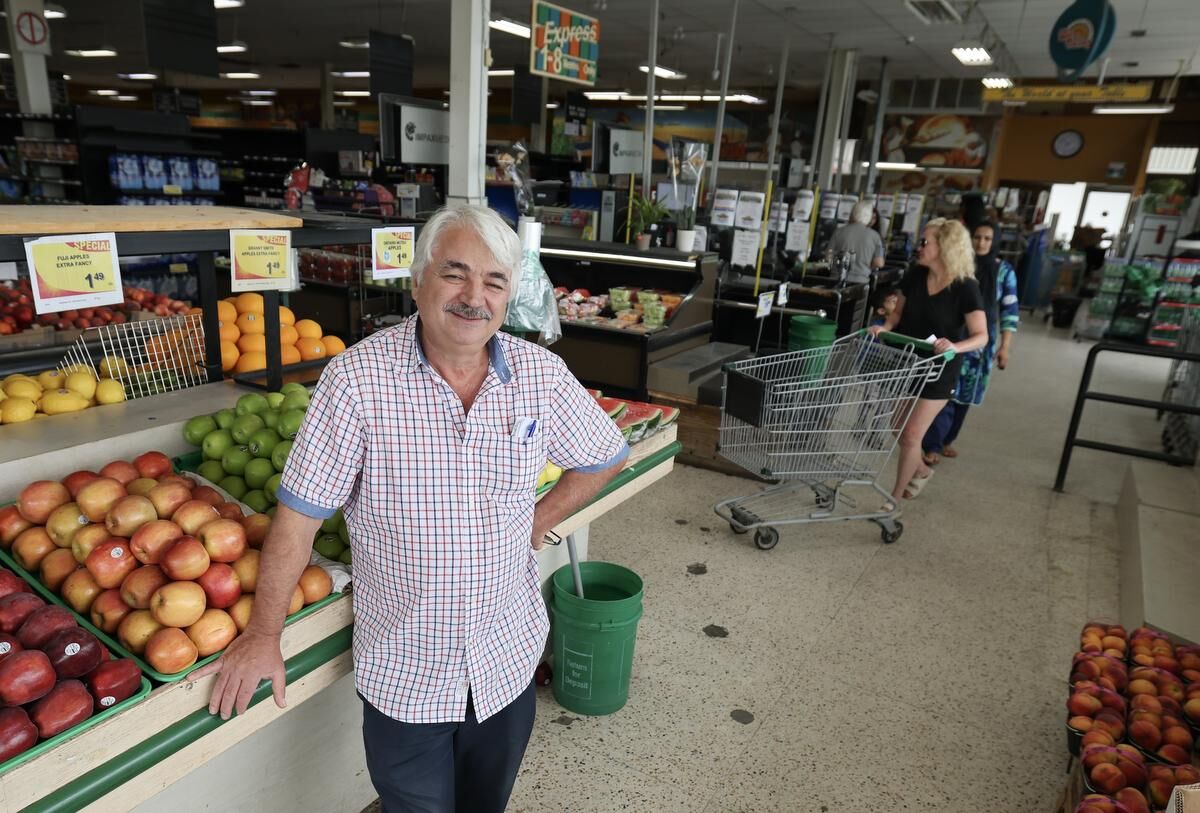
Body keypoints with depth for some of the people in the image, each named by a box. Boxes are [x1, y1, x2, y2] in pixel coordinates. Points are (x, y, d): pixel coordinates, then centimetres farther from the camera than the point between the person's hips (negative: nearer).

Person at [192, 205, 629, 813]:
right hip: (403, 673, -2)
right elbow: (299, 516, -12)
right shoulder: (357, 379, -19)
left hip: (508, 659, 3)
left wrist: (540, 521, -1)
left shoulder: (541, 374, -10)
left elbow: (605, 458, 6)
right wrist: (264, 634, -6)